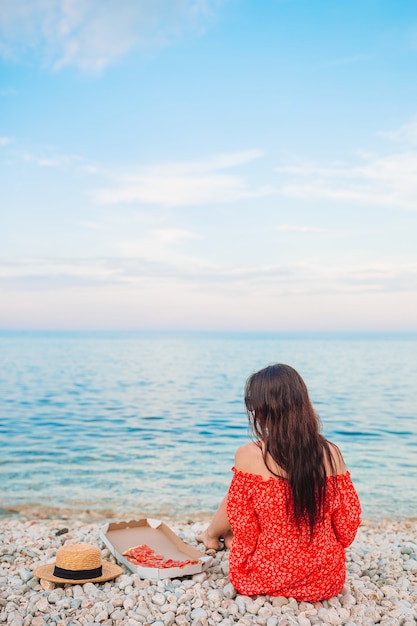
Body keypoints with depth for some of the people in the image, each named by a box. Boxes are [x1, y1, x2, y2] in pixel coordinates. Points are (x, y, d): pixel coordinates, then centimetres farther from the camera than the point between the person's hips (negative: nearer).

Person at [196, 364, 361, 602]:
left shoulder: (248, 455, -18)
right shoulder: (331, 453, -9)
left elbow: (244, 528, -9)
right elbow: (348, 529, 0)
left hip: (267, 578, -3)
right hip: (328, 581, 4)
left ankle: (212, 535, 50)